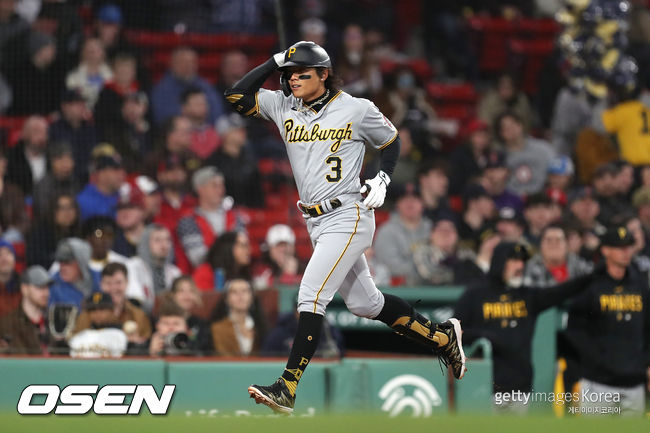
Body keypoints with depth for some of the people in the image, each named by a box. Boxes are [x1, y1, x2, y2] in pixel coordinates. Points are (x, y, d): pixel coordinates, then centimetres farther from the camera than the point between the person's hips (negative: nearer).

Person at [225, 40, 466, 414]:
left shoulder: (357, 110, -6)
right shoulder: (284, 107, 6)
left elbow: (391, 140, 9)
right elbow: (237, 95, 1)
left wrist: (383, 179, -5)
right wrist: (275, 62, -1)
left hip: (348, 217, -7)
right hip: (316, 224, 7)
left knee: (311, 296, -17)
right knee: (364, 302, 14)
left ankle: (287, 390, -20)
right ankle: (442, 337, 31)